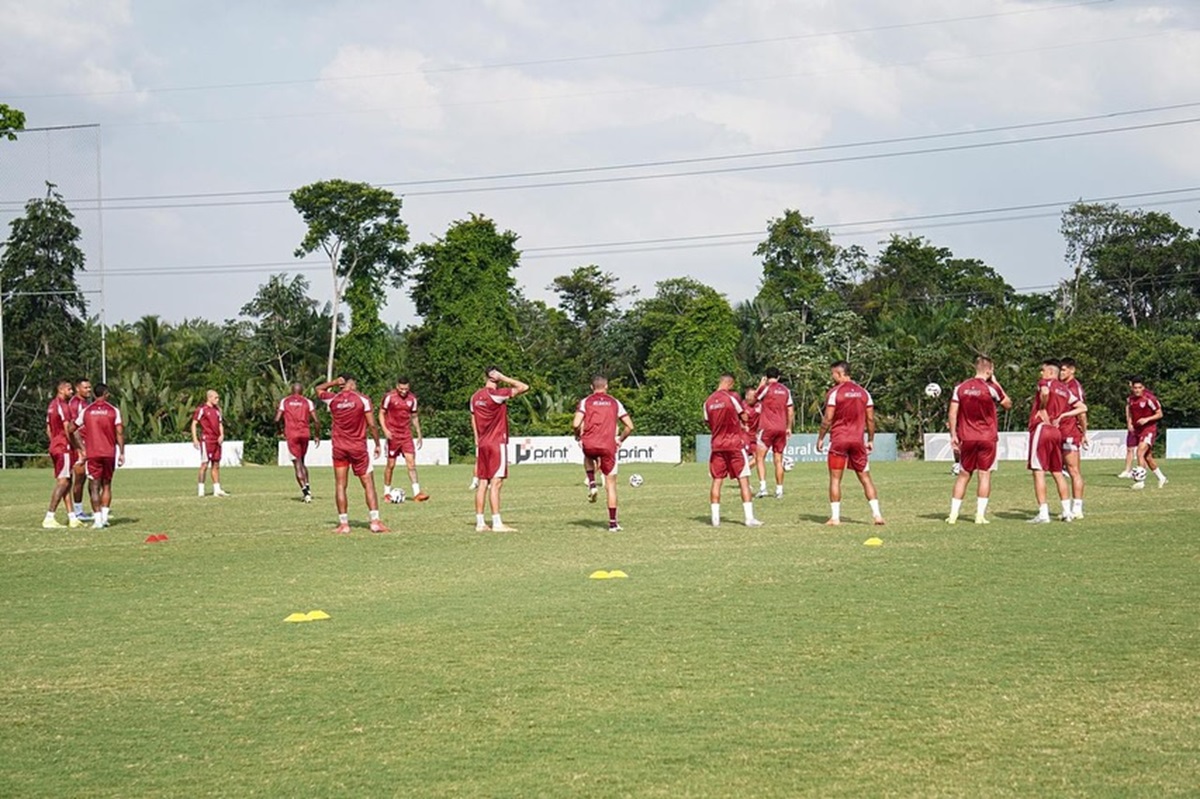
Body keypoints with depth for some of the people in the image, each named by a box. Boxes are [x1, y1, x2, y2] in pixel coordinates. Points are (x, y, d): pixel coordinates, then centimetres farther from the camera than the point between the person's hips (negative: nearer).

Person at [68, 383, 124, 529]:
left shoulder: (86, 411, 4)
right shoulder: (113, 410, 1)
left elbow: (71, 430, 9)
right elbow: (120, 433, -5)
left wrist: (80, 447, 21)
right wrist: (122, 453, 0)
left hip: (93, 453, 0)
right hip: (110, 452, 0)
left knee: (95, 486, 2)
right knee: (107, 485, 12)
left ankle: (98, 519, -6)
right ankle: (105, 516, 5)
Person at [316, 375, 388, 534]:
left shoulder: (333, 399, 0)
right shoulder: (363, 399, -7)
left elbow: (318, 389, 22)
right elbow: (372, 425, -8)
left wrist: (334, 382, 12)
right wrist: (377, 444, 2)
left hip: (339, 448, 2)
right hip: (358, 448, -2)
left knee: (340, 485, 4)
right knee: (368, 484, 3)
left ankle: (343, 524, 1)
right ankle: (375, 521, -5)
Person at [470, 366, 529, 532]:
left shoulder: (475, 397, 9)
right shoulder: (496, 395, -13)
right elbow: (524, 387, -14)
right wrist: (503, 378, -9)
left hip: (482, 444, 7)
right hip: (497, 443, -7)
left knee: (482, 483, 7)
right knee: (496, 483, -8)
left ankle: (480, 523, 8)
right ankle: (497, 523, -11)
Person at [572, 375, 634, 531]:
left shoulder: (585, 402, 5)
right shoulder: (615, 403, 11)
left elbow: (575, 425, -7)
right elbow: (629, 426, 8)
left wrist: (578, 436, 12)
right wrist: (620, 439, 22)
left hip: (589, 444, 0)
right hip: (608, 447, 0)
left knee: (588, 457, 39)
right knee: (611, 484, 7)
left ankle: (592, 484, 14)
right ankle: (613, 523, 3)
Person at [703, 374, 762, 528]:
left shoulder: (708, 401, 3)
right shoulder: (733, 396, -9)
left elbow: (709, 423, 11)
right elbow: (744, 418, -2)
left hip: (717, 445, 4)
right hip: (735, 443, -3)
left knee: (716, 481, 8)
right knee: (744, 480, 0)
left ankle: (715, 518, 3)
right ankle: (749, 518, -4)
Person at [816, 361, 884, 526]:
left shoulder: (834, 392, -7)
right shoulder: (863, 392, 7)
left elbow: (827, 419, -10)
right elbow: (870, 419, 7)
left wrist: (820, 438, -1)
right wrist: (871, 440, 15)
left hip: (839, 439, -4)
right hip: (858, 440, 4)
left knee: (835, 478, 2)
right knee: (865, 477, 9)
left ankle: (835, 517, -1)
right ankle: (876, 514, 1)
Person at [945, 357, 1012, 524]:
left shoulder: (960, 388, 1)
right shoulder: (991, 388, -8)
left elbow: (953, 413, -1)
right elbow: (1008, 404, 8)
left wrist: (953, 435, 5)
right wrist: (996, 383, 11)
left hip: (967, 438, 3)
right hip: (987, 438, -3)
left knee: (963, 475, 9)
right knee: (985, 474, 2)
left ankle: (953, 514, 5)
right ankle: (980, 514, -3)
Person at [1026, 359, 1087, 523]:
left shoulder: (1045, 382, -1)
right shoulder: (1065, 389, 17)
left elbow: (1045, 392, -26)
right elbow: (1083, 408, 15)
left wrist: (1042, 409, -10)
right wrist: (1062, 415, 10)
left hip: (1041, 428, -7)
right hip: (1057, 431, 7)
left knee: (1038, 471, -6)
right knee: (1057, 472, 15)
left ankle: (1043, 513, -11)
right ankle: (1067, 511, 14)